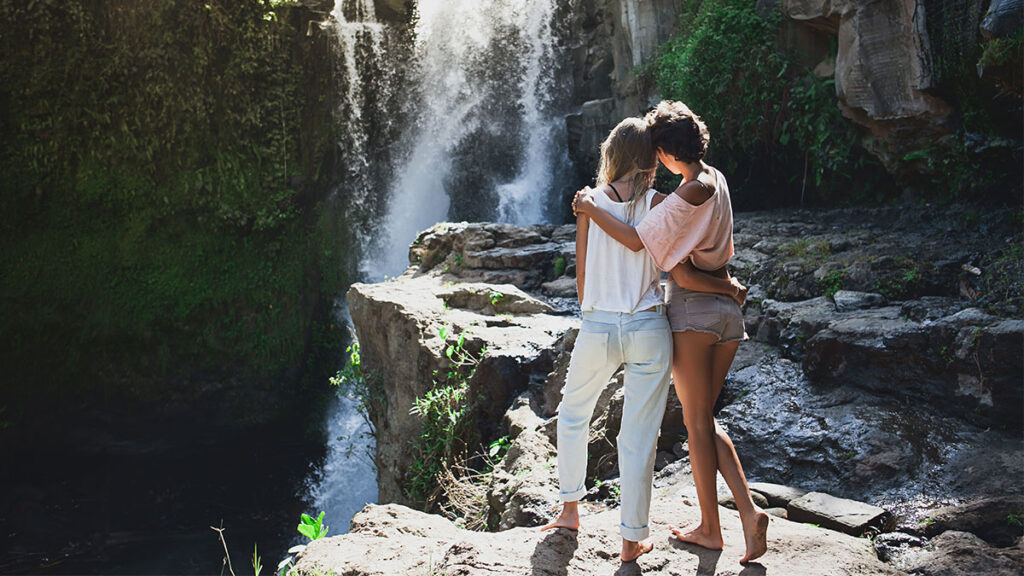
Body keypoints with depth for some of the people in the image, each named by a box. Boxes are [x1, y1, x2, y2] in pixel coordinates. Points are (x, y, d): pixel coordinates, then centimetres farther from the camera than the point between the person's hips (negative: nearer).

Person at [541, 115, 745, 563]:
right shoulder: (656, 205, -5)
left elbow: (582, 281, 3)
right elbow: (681, 275, -10)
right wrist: (730, 288, 4)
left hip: (597, 328, 1)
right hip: (648, 330, -1)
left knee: (573, 414, 26)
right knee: (639, 437, 8)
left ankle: (570, 509, 33)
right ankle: (633, 539, 16)